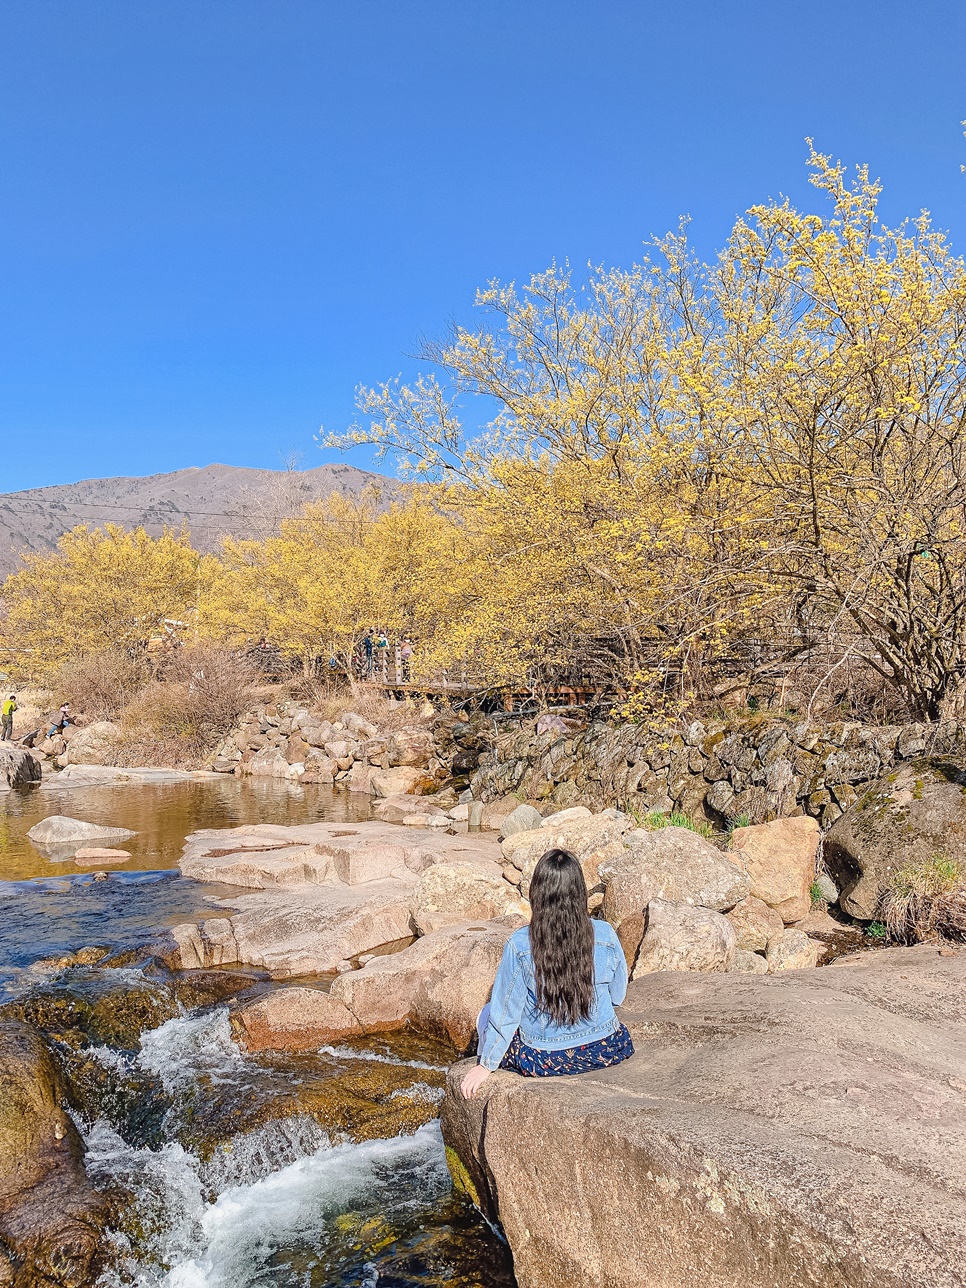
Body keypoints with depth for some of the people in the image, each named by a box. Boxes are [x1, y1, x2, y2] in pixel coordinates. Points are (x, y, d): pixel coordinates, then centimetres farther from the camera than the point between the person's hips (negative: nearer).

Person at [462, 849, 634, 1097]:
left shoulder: (519, 946, -20)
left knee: (488, 1014, 24)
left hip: (544, 1062, -3)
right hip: (606, 1052, 3)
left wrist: (486, 1064, 6)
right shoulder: (605, 935, -14)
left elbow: (505, 1012, -10)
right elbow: (618, 996, 1)